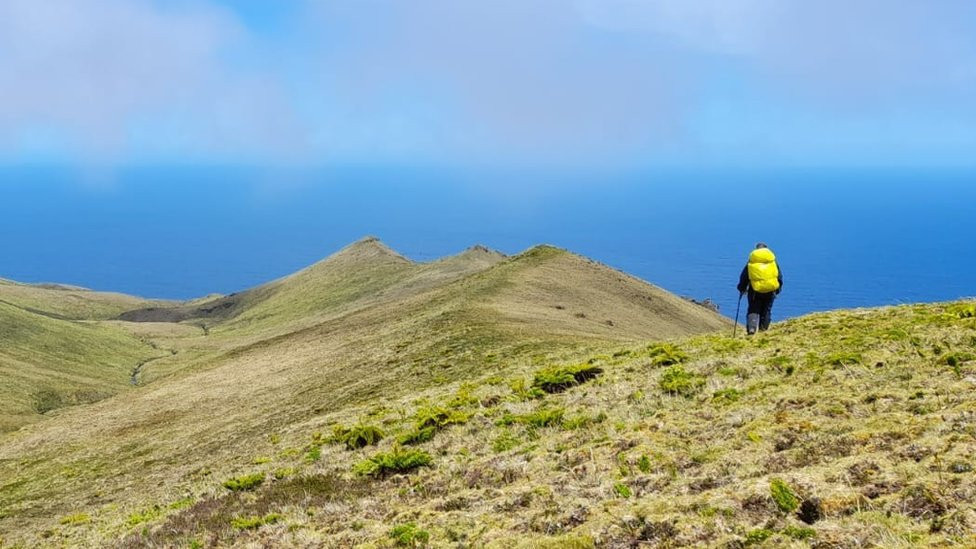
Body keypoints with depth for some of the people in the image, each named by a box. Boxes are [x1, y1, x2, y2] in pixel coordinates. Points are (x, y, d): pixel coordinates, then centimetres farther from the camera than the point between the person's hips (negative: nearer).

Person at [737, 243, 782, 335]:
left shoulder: (751, 261, 4)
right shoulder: (772, 260, 7)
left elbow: (744, 277, 7)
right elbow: (779, 276, 11)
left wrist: (742, 289, 17)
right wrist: (778, 289, 20)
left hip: (755, 290, -1)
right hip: (770, 290, 1)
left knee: (753, 310, 3)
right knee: (766, 310, 14)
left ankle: (751, 327, -18)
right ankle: (763, 329, 15)